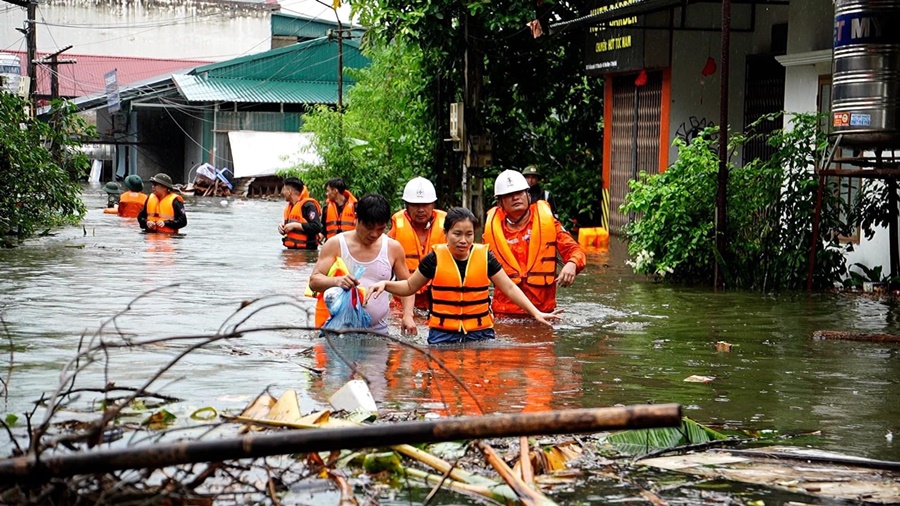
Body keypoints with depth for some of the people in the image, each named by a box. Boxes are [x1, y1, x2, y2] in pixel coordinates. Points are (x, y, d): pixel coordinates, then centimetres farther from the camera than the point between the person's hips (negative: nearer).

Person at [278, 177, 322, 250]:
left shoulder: (308, 205, -13)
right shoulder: (289, 206, 17)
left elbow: (317, 227, -23)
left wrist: (295, 225, -21)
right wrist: (282, 225, 6)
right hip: (291, 249, 10)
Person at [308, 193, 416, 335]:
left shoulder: (393, 248, 3)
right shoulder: (335, 245, -3)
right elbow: (314, 281, -7)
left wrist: (408, 315, -4)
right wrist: (336, 281, -28)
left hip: (378, 330, 2)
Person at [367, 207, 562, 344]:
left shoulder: (485, 257, 2)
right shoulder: (435, 259, 0)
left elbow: (510, 288, 5)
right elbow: (409, 287, 12)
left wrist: (536, 313, -3)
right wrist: (385, 284, -5)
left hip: (480, 333, 1)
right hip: (442, 334, 0)